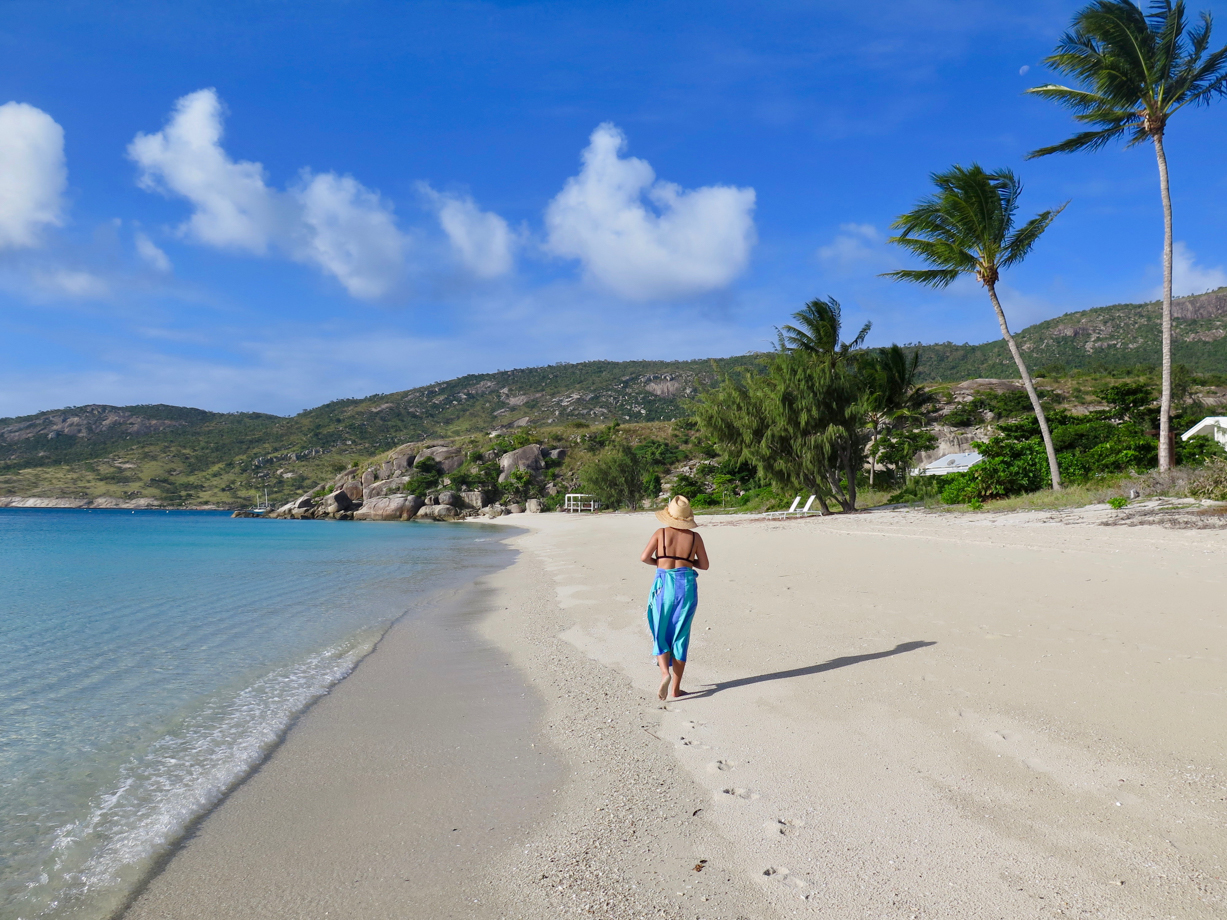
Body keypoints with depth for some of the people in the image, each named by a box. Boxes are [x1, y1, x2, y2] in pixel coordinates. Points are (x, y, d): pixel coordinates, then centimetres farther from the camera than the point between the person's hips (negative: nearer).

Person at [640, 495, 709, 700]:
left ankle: (664, 673, -13)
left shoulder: (661, 533, -3)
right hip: (686, 585, 1)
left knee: (660, 634, 11)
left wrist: (660, 563, 9)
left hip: (664, 584, -1)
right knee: (680, 636, 7)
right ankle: (676, 688, 11)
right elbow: (704, 565, 6)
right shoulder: (694, 537, 0)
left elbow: (644, 557, -9)